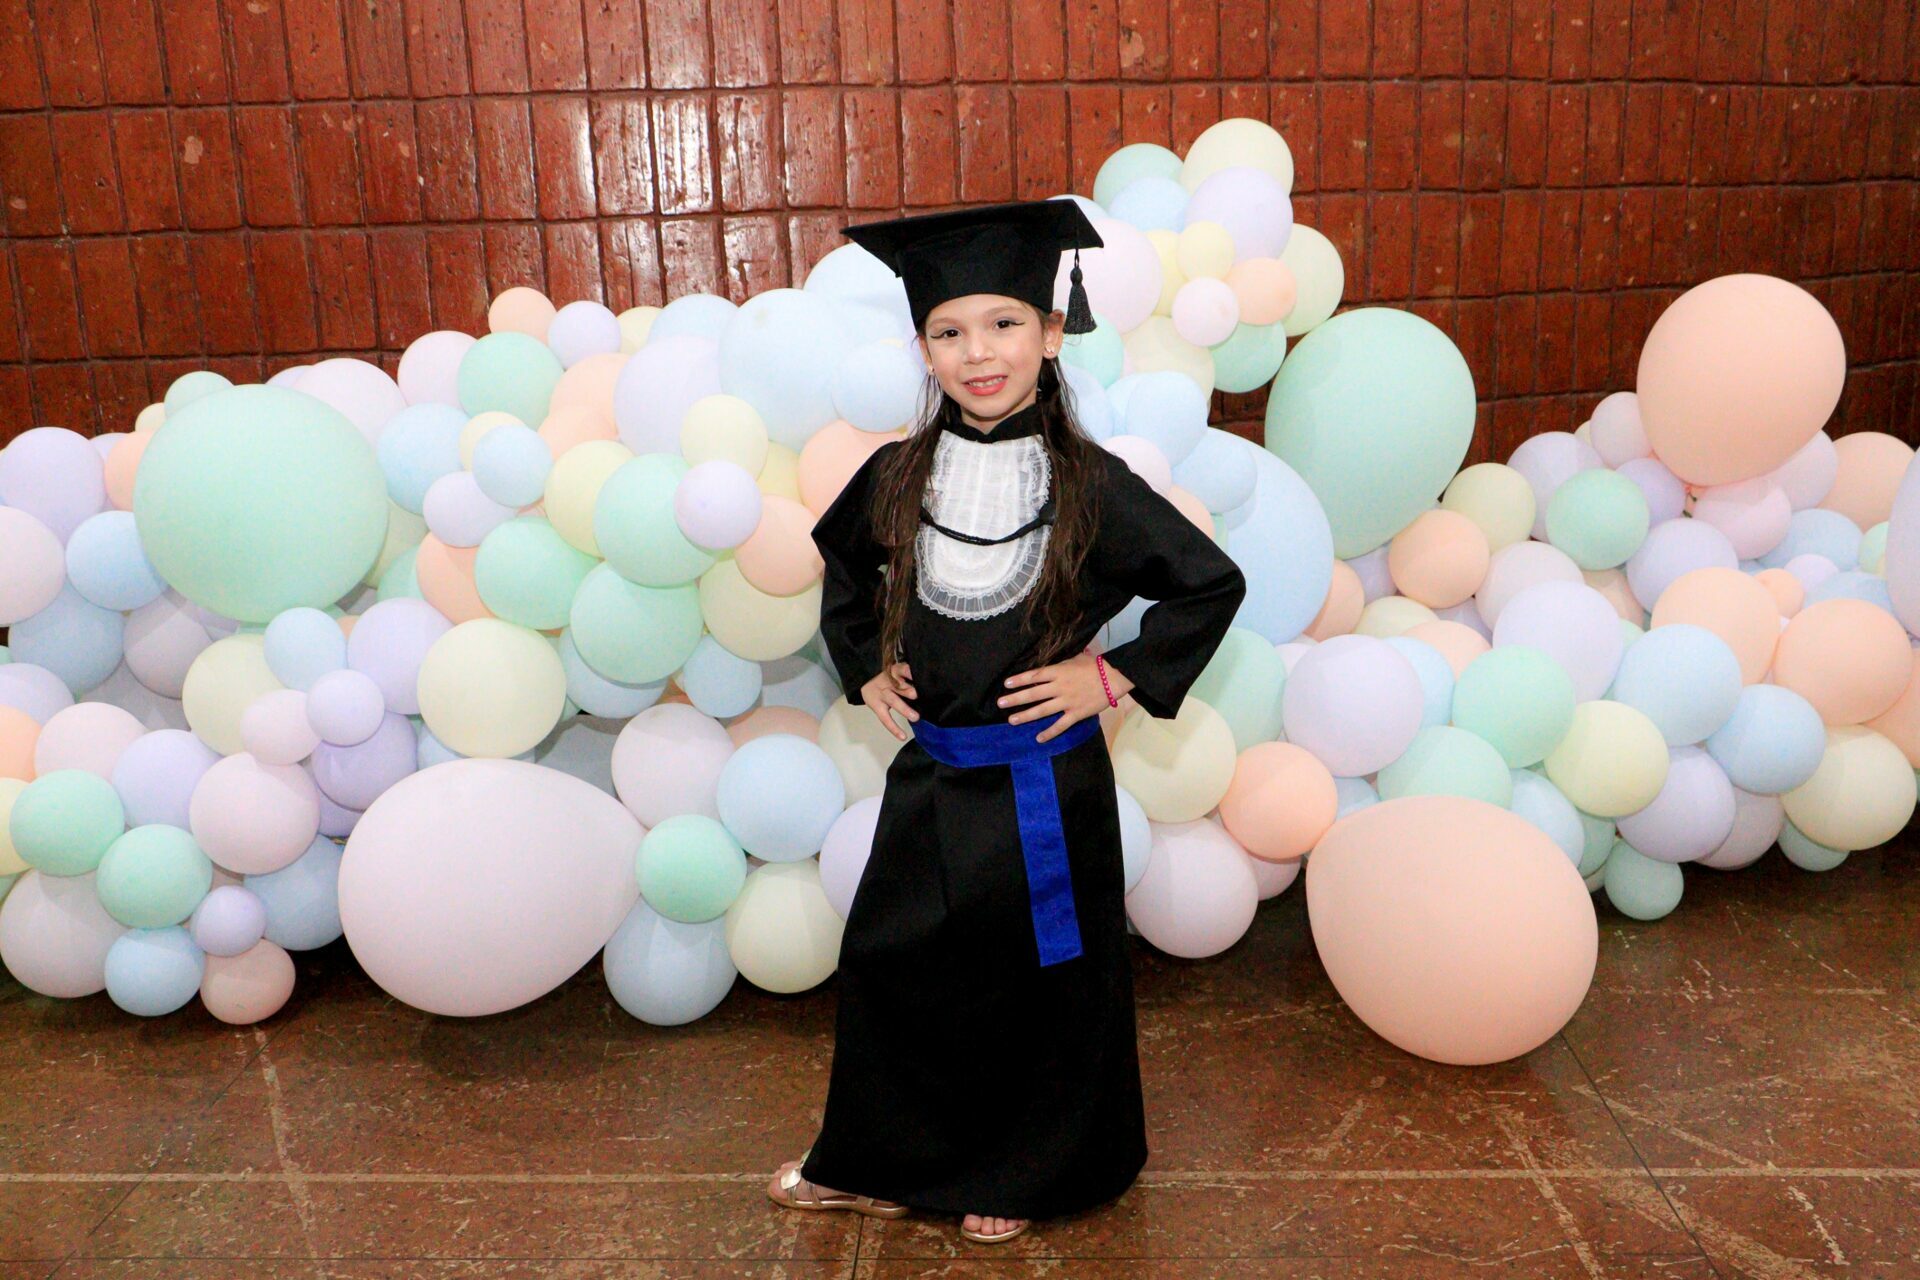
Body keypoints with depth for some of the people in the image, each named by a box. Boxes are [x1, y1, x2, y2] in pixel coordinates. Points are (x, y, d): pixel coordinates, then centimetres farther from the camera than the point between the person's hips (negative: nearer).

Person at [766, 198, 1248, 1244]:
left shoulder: (1089, 483, -14)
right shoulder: (897, 477, -4)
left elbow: (1214, 582, -7)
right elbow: (842, 567, 18)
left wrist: (1116, 677, -10)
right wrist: (863, 668, 8)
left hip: (1044, 782, -3)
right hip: (929, 772, 4)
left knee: (1042, 980, 11)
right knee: (891, 963, 14)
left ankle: (1025, 1173, 36)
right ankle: (876, 1167, 37)